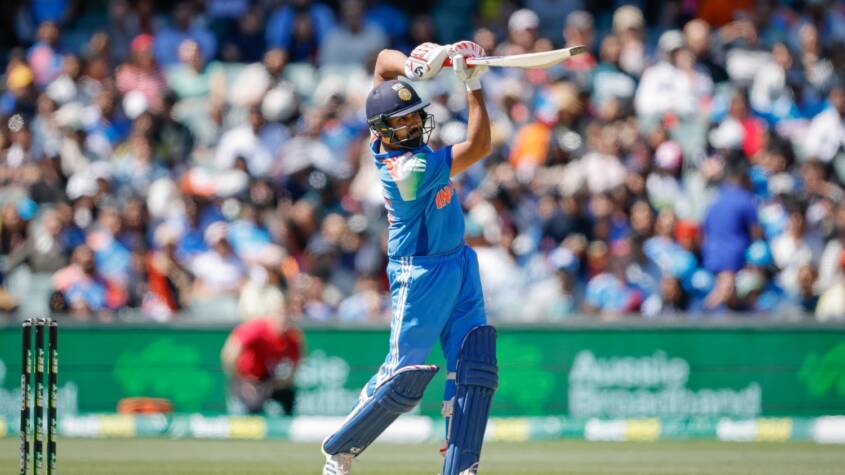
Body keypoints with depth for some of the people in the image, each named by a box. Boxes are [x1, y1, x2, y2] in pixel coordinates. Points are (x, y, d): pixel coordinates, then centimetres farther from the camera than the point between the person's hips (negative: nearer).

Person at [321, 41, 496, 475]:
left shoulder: (382, 141, -3)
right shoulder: (409, 169, -27)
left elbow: (384, 59, 7)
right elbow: (478, 147, -29)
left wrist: (413, 67, -14)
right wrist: (473, 84, -26)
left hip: (458, 264, 9)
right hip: (421, 273, -9)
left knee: (475, 365, -3)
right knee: (405, 377, -5)